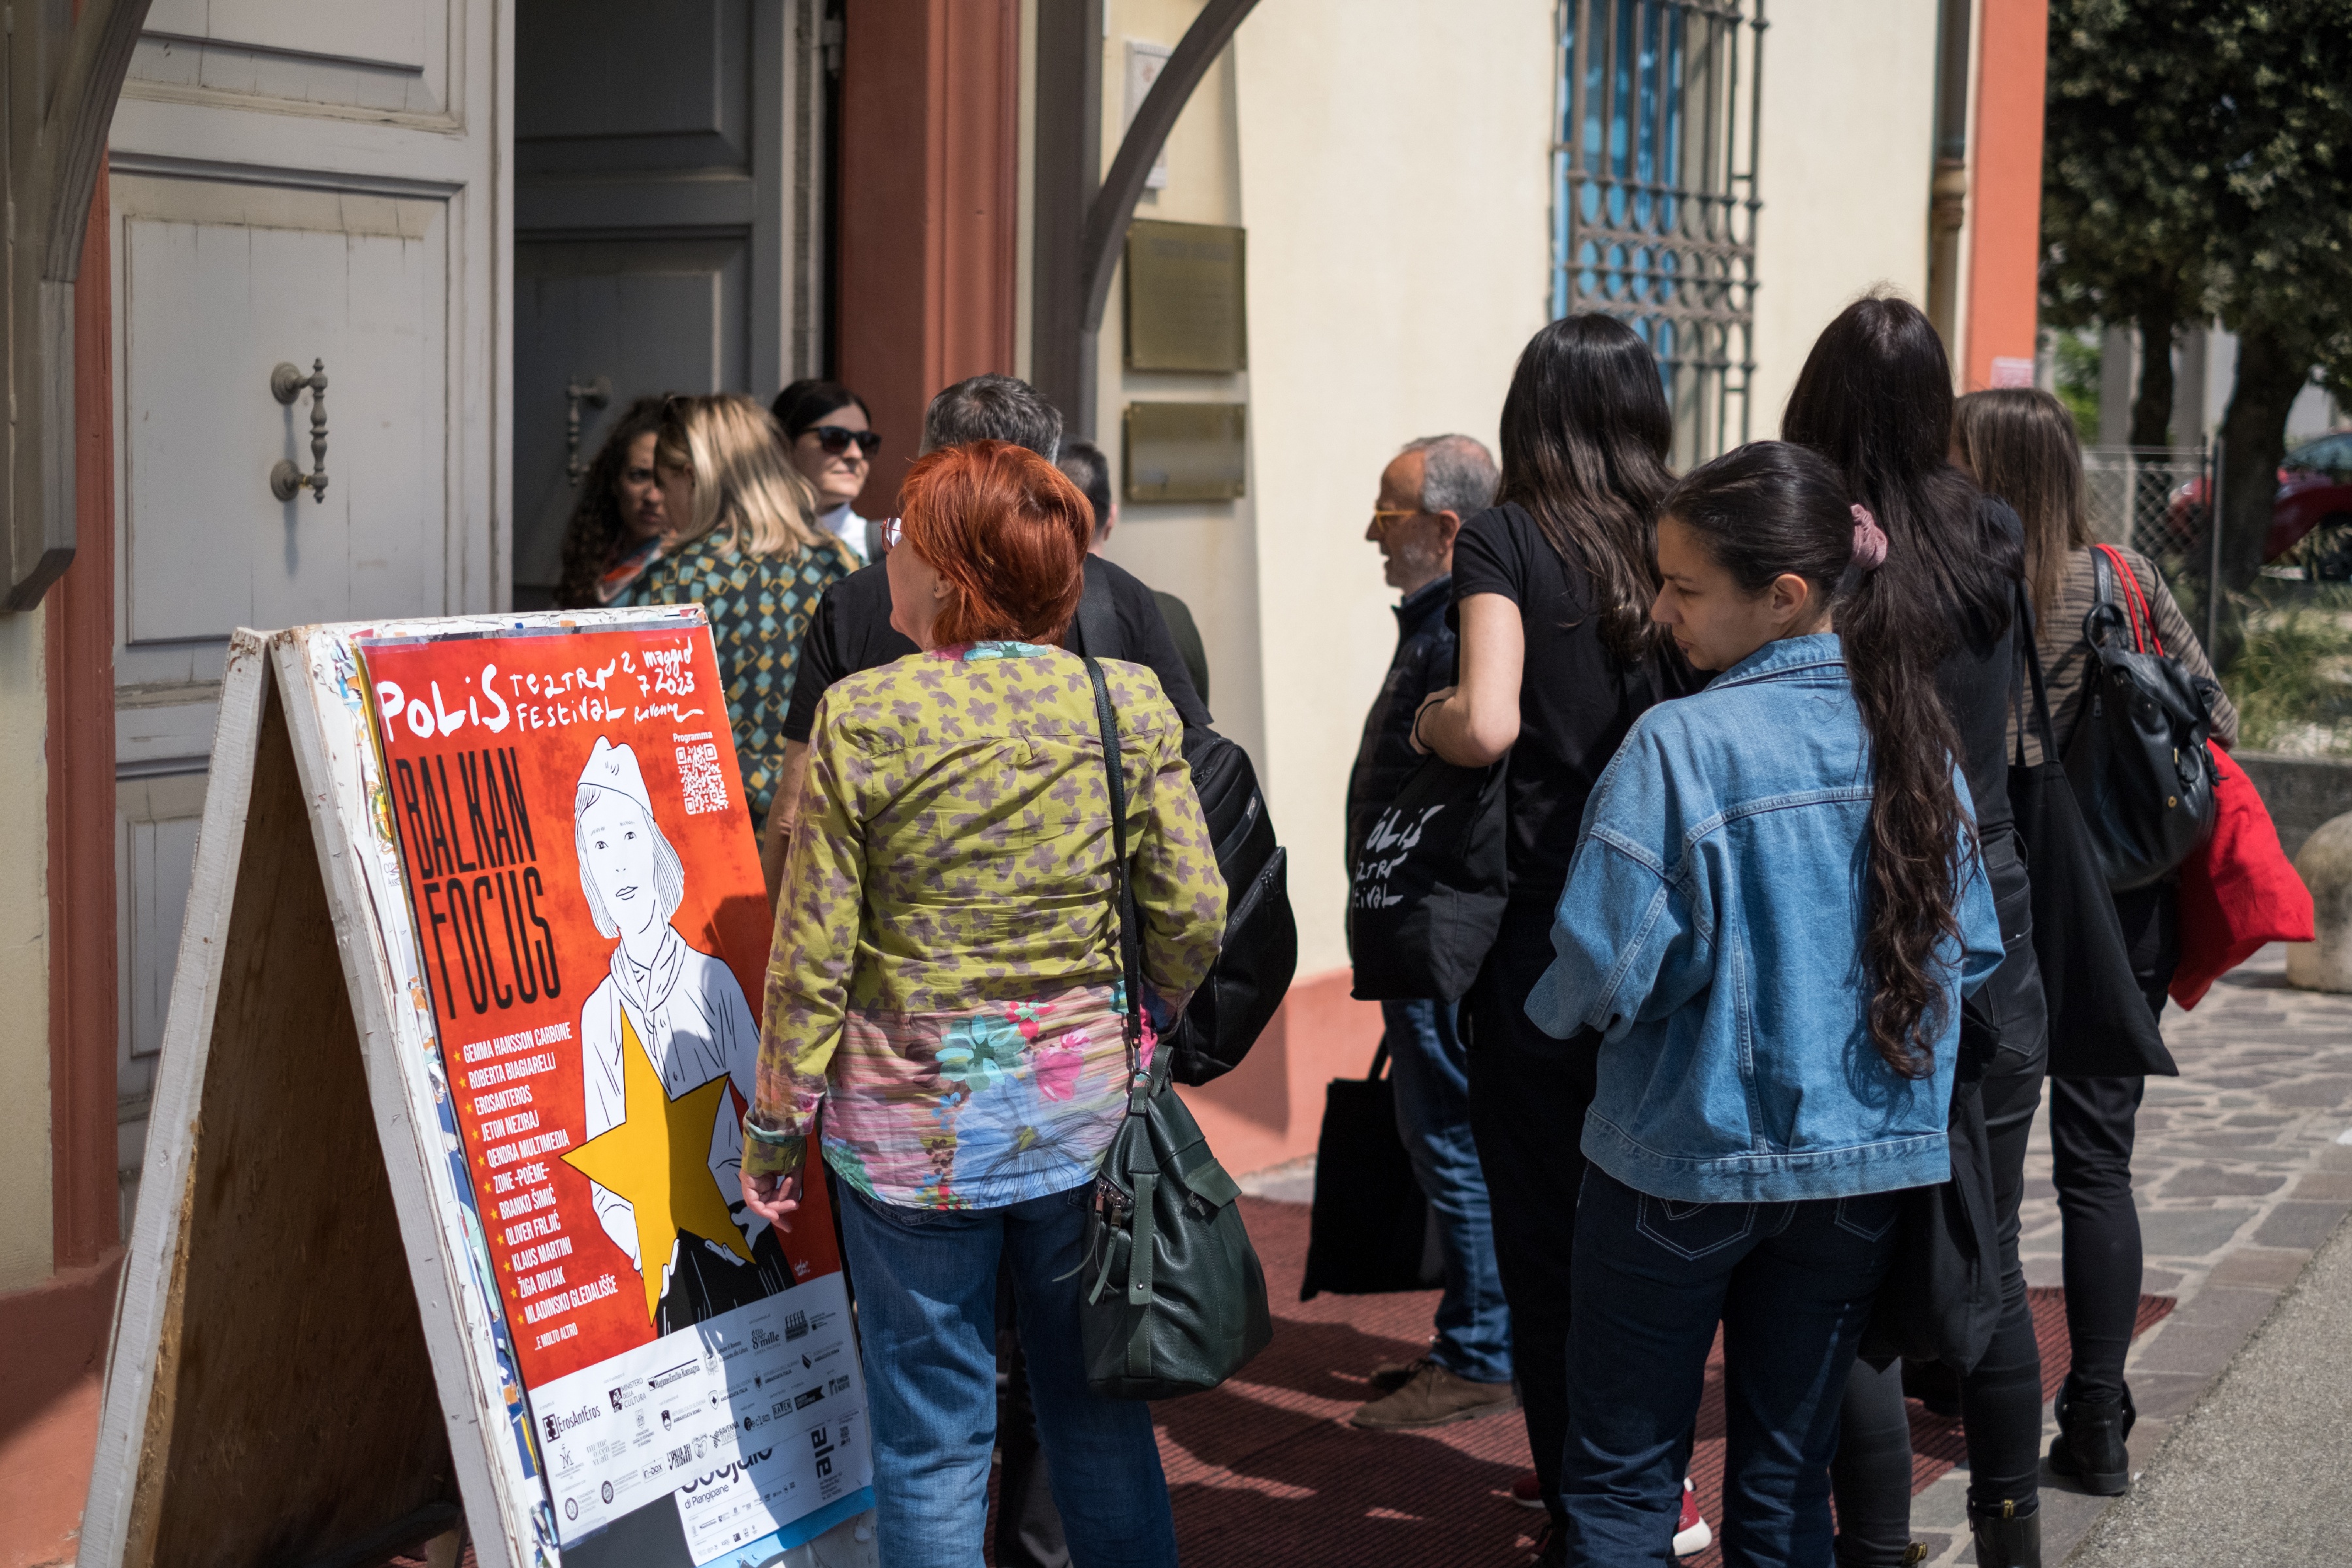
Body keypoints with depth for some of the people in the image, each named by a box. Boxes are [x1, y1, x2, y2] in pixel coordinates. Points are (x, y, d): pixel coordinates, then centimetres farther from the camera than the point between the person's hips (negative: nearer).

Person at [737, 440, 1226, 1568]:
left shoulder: (862, 717, -12)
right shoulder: (1132, 705, -5)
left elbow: (812, 951, -9)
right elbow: (1195, 917, -1)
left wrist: (777, 1119, 2)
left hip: (915, 1131, -2)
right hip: (1085, 1117, 3)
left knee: (931, 1437, 8)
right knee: (1097, 1410, 16)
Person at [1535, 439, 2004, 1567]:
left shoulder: (1679, 746, -20)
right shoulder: (1911, 738, -2)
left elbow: (1606, 969, -20)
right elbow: (1970, 951, 6)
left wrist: (1555, 1006, 2)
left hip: (1686, 1163, -5)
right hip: (1866, 1166, 5)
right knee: (1788, 1477, 16)